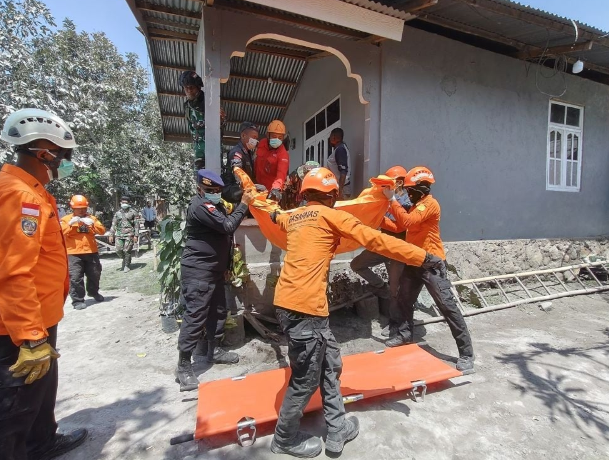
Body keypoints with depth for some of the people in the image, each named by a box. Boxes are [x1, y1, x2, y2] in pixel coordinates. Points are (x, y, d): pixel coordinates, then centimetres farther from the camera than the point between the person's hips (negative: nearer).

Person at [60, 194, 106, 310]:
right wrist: (70, 224, -20)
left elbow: (102, 231, 0)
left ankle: (94, 292, 37)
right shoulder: (66, 219, 4)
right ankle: (78, 300, 3)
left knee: (95, 274, 14)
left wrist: (92, 224, -16)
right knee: (75, 277, -7)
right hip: (74, 253, -3)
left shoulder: (91, 218, 12)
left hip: (91, 252, 3)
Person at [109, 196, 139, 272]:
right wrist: (111, 235, 6)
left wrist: (136, 235, -8)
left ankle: (127, 265, 12)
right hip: (119, 235, 4)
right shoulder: (118, 213, 12)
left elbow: (136, 225, -1)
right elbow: (114, 224, 13)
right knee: (118, 250, 1)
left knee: (127, 251, -4)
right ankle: (124, 259, 30)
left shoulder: (133, 212, 2)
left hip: (129, 235, -4)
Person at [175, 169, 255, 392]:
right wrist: (243, 204, -16)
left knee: (218, 311, 16)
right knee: (195, 315, -8)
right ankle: (183, 366, 3)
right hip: (198, 271, -10)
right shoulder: (200, 205, -17)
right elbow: (227, 226, -25)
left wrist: (225, 265, 16)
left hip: (214, 269, 10)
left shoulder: (216, 205, 16)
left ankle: (212, 350, 32)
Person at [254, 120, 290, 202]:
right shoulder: (262, 143, -3)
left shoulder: (283, 154, -22)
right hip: (259, 185, 6)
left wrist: (276, 188, -56)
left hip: (272, 190, -6)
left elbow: (281, 173, -38)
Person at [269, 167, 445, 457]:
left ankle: (337, 430, 33)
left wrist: (276, 215, 66)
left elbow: (278, 218, 41)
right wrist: (422, 257, -2)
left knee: (329, 364, 19)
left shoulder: (294, 217, 16)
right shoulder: (330, 215, -6)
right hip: (304, 306, -9)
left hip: (289, 302, 9)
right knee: (305, 379, 10)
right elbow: (375, 240, -8)